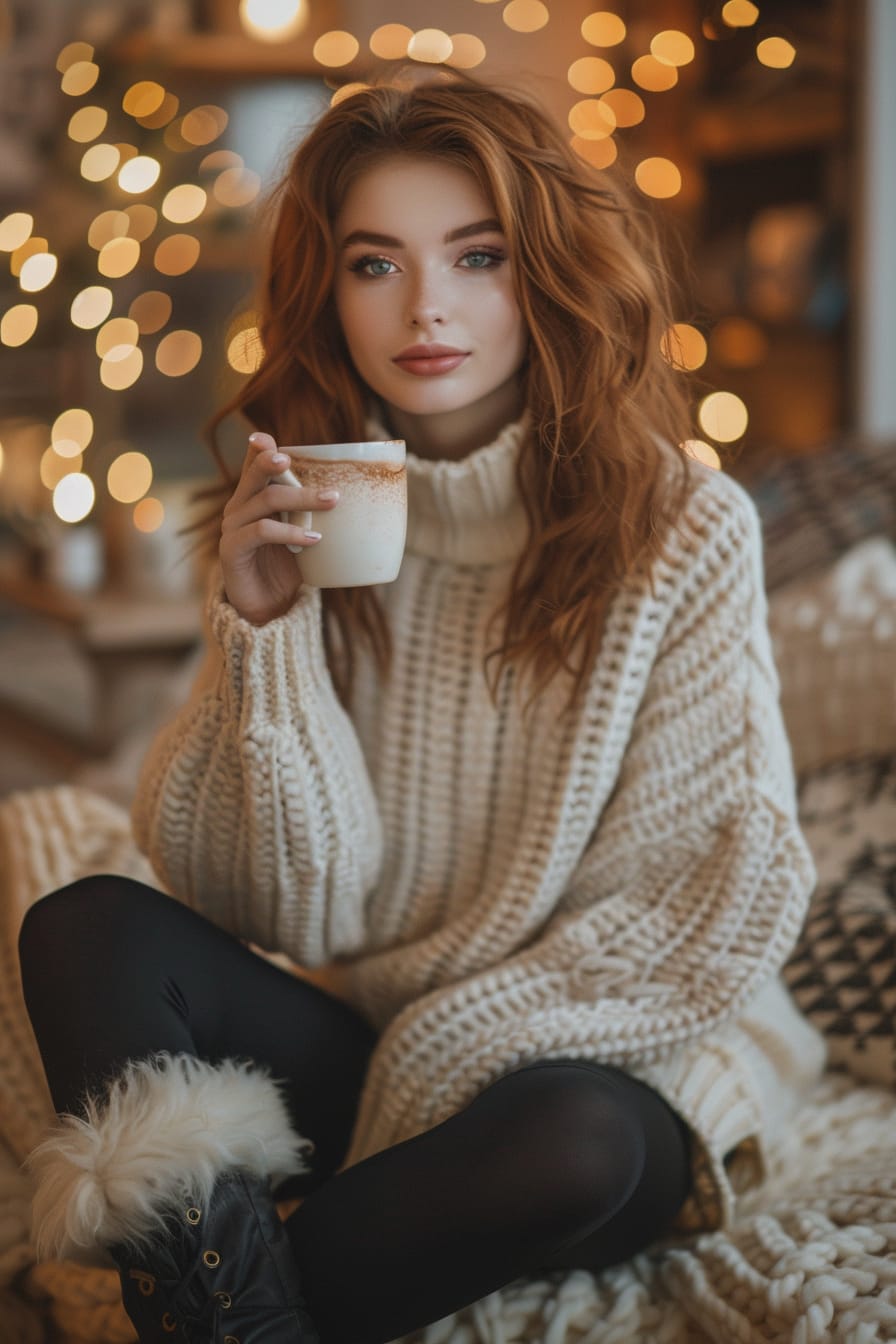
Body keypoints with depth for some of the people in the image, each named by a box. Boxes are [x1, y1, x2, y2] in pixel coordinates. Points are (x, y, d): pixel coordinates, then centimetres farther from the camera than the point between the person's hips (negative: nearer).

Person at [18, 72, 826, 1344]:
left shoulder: (683, 531, -10)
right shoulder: (307, 518, -2)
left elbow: (722, 907, -9)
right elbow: (299, 910, -6)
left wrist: (446, 1049, -14)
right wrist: (263, 627, -20)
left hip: (602, 1059, -2)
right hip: (358, 1046, 3)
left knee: (567, 1134, -35)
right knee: (86, 928, -17)